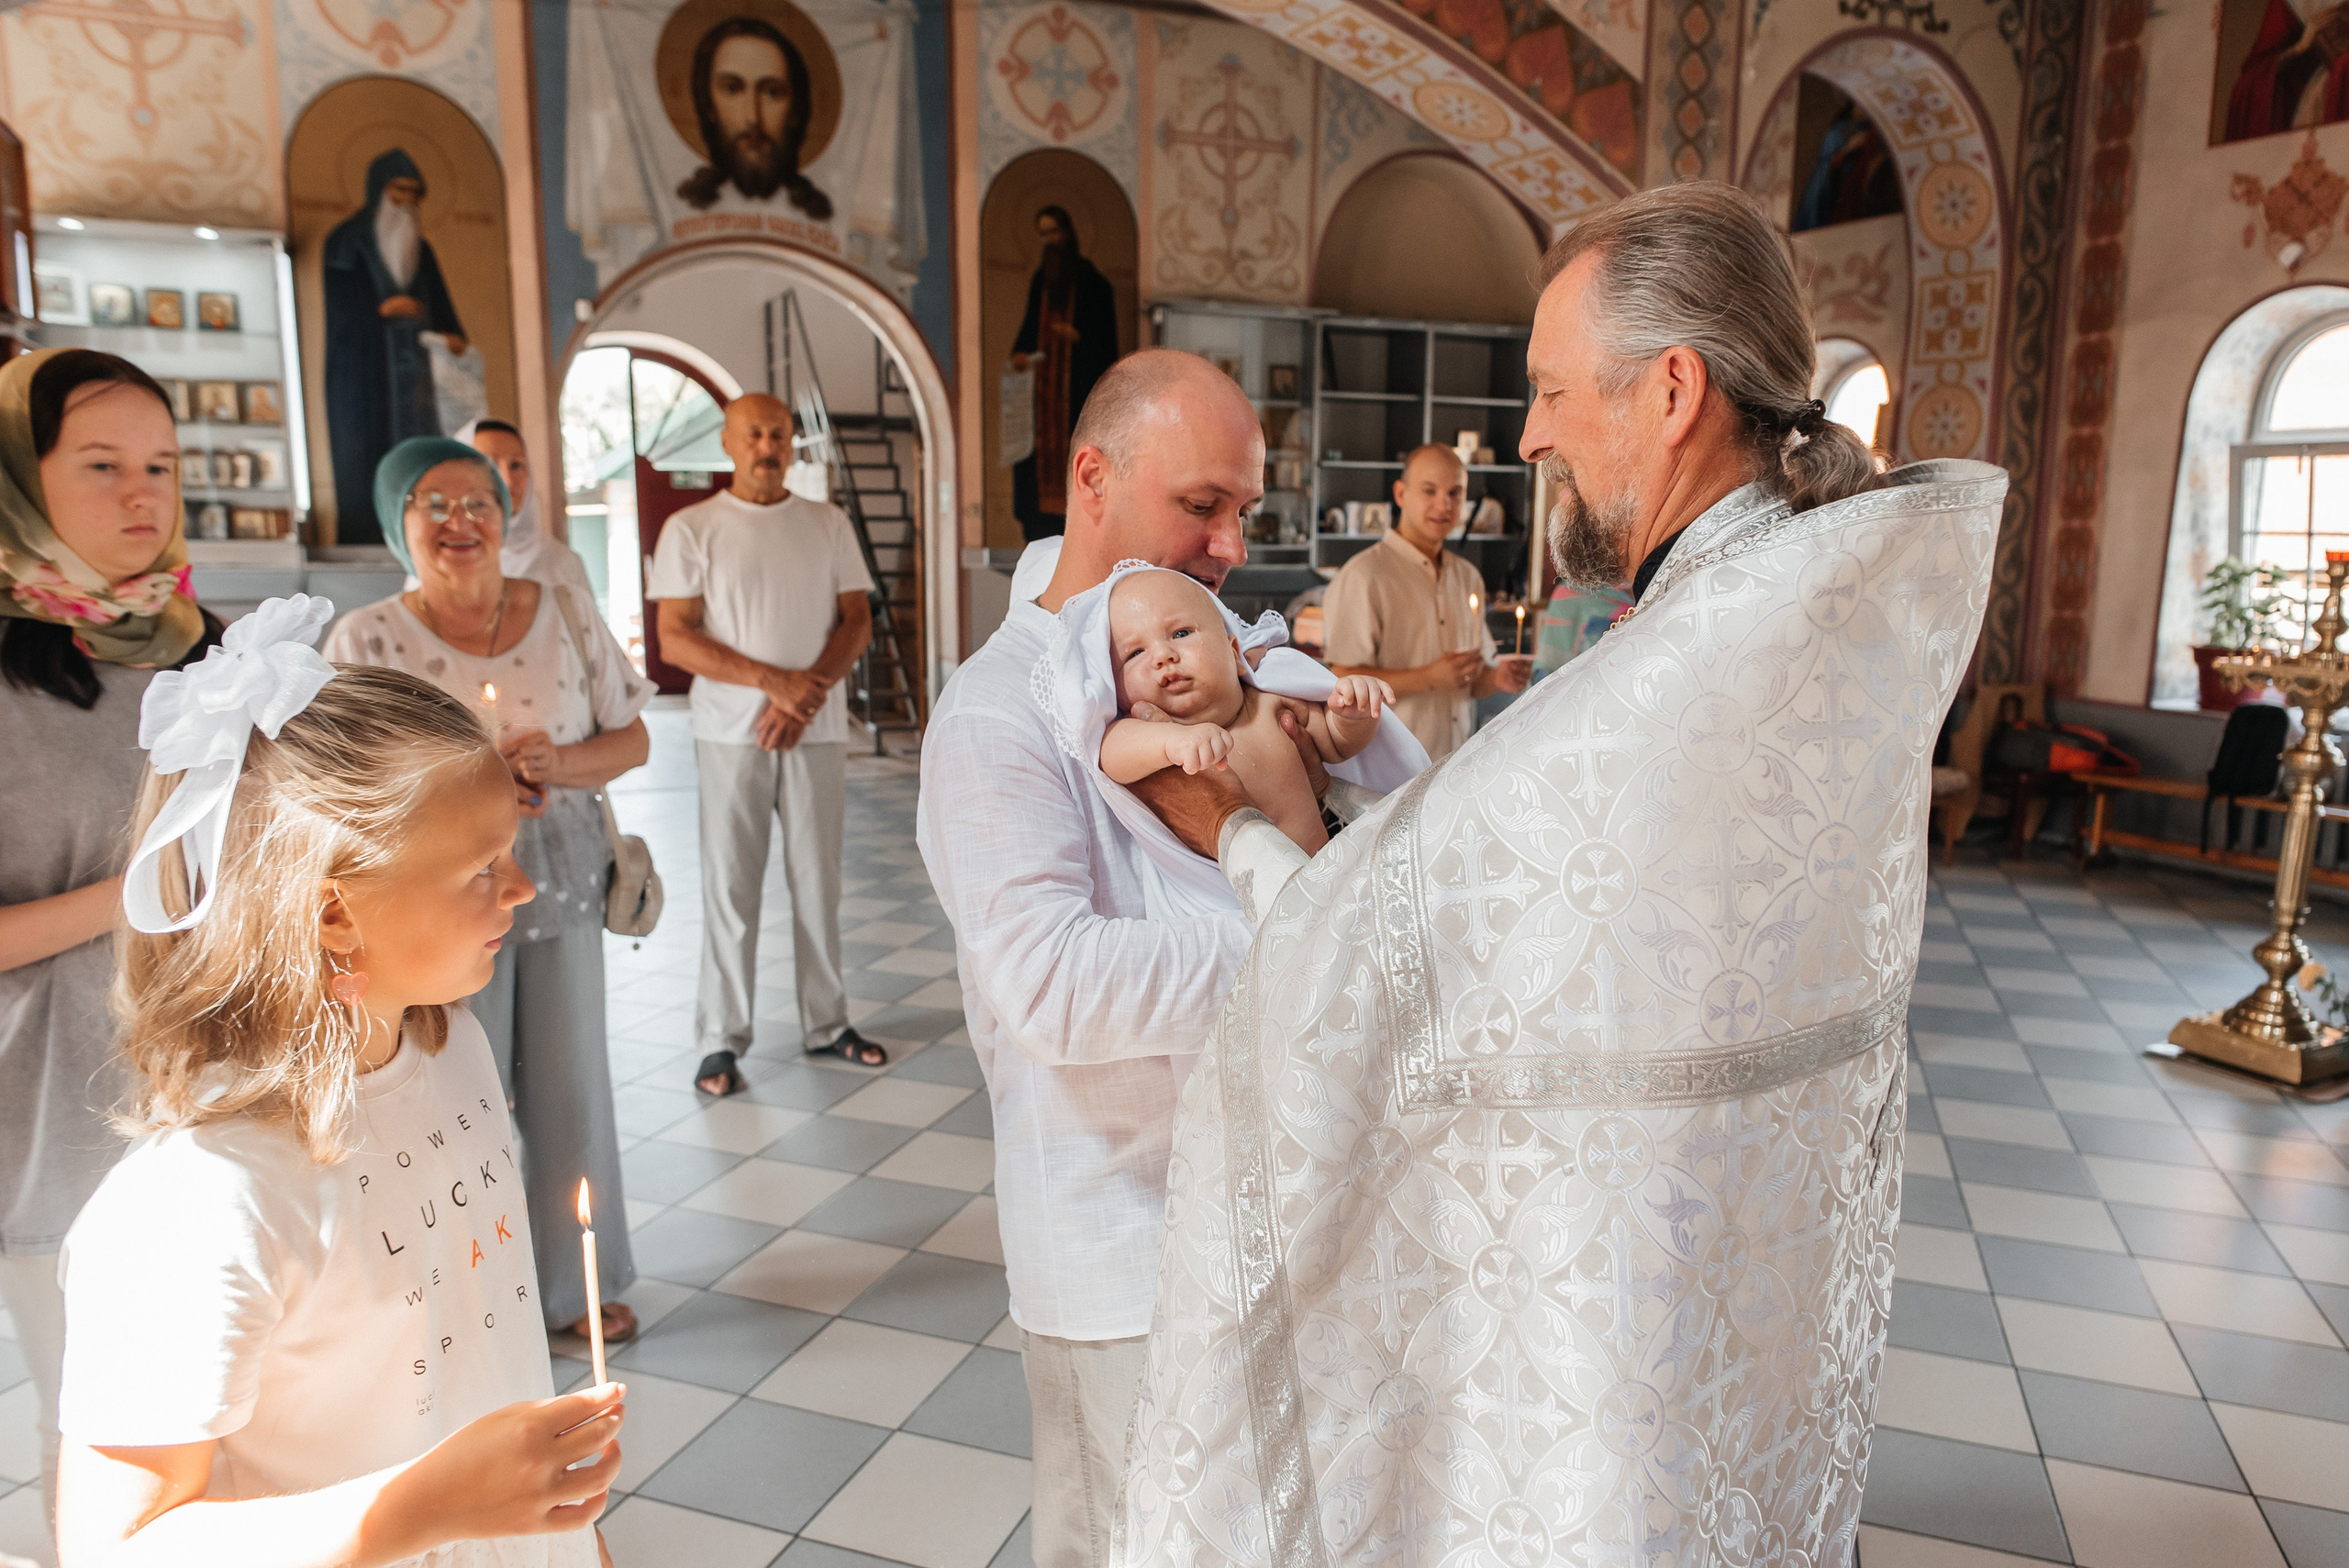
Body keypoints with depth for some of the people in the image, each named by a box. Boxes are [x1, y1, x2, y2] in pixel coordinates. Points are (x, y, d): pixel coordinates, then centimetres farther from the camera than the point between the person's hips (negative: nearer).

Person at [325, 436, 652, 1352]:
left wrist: (553, 763, -15)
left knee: (572, 1092, 10)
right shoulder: (365, 640, -5)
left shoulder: (567, 615, 3)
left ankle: (579, 1284, 29)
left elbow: (631, 739, 4)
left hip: (562, 890, 2)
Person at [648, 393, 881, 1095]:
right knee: (730, 886, 1)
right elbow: (675, 639, -6)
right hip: (731, 732, -2)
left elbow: (857, 621, 5)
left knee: (819, 880, 8)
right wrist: (772, 680, -17)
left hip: (818, 730, 2)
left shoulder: (830, 525, 9)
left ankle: (826, 1023, 20)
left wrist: (808, 692, -11)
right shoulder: (691, 529, 1)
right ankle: (722, 1041, 11)